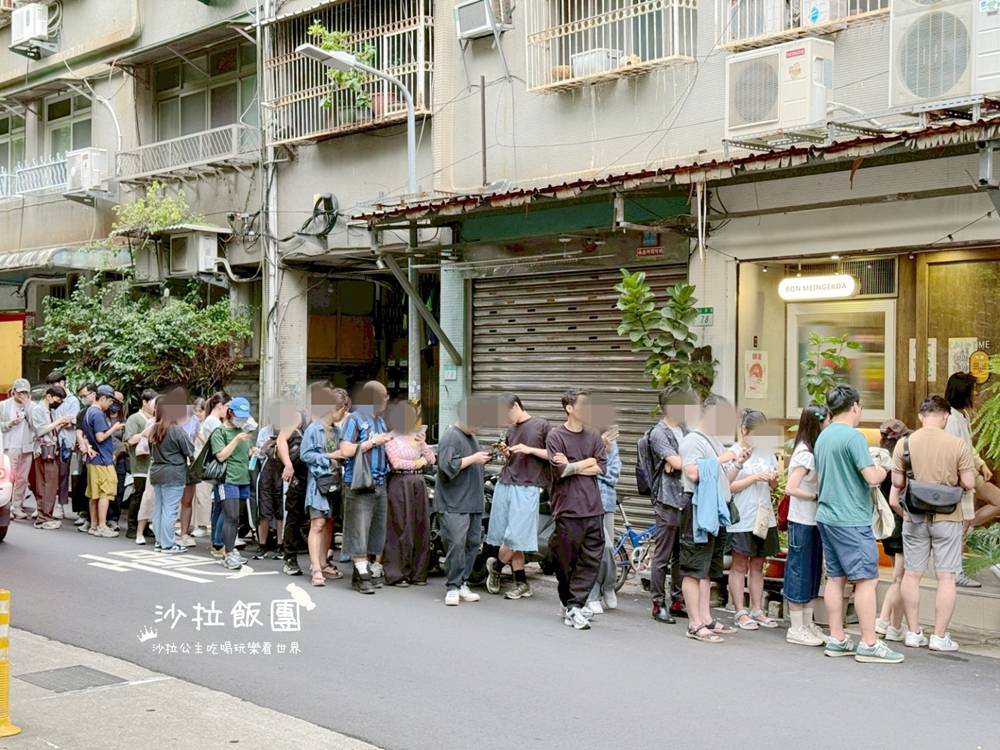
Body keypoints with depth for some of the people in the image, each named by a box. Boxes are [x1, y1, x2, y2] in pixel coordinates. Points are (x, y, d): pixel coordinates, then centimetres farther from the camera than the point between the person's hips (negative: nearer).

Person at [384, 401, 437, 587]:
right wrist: (417, 463, 0)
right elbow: (396, 463, -10)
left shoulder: (417, 436, 17)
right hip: (399, 485, -6)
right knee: (401, 529, -5)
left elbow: (432, 460, 13)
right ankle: (396, 574, 1)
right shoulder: (392, 438, -1)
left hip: (418, 484, 6)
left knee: (421, 528, 3)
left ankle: (417, 573, 11)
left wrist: (423, 444, -2)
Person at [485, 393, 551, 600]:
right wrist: (504, 451, 5)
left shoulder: (542, 426, 0)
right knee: (511, 538, 3)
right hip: (504, 484, 6)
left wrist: (530, 450, -13)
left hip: (527, 488, -6)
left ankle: (496, 566, 18)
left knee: (515, 537, -8)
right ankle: (521, 584, 10)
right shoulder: (511, 429, 18)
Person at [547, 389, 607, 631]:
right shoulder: (555, 435, -2)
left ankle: (574, 606, 2)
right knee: (565, 559, 2)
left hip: (593, 508, 4)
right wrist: (585, 463, -3)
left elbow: (601, 467, 2)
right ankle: (572, 605, 16)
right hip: (567, 508, -4)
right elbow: (560, 469, -13)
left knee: (592, 558, -2)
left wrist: (572, 466, -7)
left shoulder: (593, 437, 12)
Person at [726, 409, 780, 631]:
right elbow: (729, 486, -11)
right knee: (740, 566, 2)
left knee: (757, 565, 11)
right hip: (741, 519, -5)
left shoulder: (766, 450, 9)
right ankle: (740, 613, 6)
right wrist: (755, 477, -16)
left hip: (764, 516, 5)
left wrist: (773, 478, -3)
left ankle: (757, 610, 17)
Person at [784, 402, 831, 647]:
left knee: (813, 572, 14)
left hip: (813, 521, 9)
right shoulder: (805, 454, -16)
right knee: (800, 572, -2)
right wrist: (817, 496, -16)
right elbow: (791, 488, -21)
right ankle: (796, 629, 6)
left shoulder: (813, 451, 11)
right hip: (802, 521, -9)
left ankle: (807, 624, 23)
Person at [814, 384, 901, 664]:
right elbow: (872, 477, -20)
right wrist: (882, 471, 1)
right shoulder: (853, 436, -14)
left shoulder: (823, 437, 13)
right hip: (851, 520, -9)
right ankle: (869, 644, -3)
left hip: (827, 516, 9)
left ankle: (837, 640, 15)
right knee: (866, 578, -4)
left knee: (835, 578, 11)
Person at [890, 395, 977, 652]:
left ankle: (913, 633, 17)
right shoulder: (958, 445, -10)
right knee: (946, 577, 4)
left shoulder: (904, 444, -3)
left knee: (912, 574, 11)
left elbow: (897, 482, -1)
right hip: (948, 517, -2)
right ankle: (939, 636, 6)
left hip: (914, 517, 2)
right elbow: (969, 484, -9)